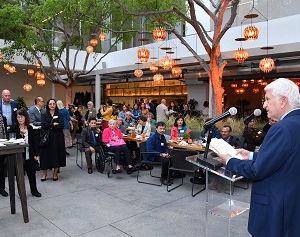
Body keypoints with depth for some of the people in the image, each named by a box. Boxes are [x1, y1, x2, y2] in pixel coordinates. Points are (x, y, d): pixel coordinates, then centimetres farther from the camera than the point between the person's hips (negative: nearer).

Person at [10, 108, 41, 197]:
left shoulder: (30, 128, 3)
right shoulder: (14, 128, -7)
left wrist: (35, 154, 7)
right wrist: (21, 134, -27)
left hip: (29, 156, 3)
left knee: (32, 173, 11)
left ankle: (34, 190, 25)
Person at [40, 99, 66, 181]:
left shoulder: (59, 115, 7)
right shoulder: (44, 115, 6)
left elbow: (61, 125, -8)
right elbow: (43, 126, -9)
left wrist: (50, 126, -9)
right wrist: (54, 124, -9)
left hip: (57, 137, 0)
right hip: (47, 137, 0)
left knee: (56, 154, 2)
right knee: (46, 154, 0)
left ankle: (55, 173, 12)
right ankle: (44, 173, 11)